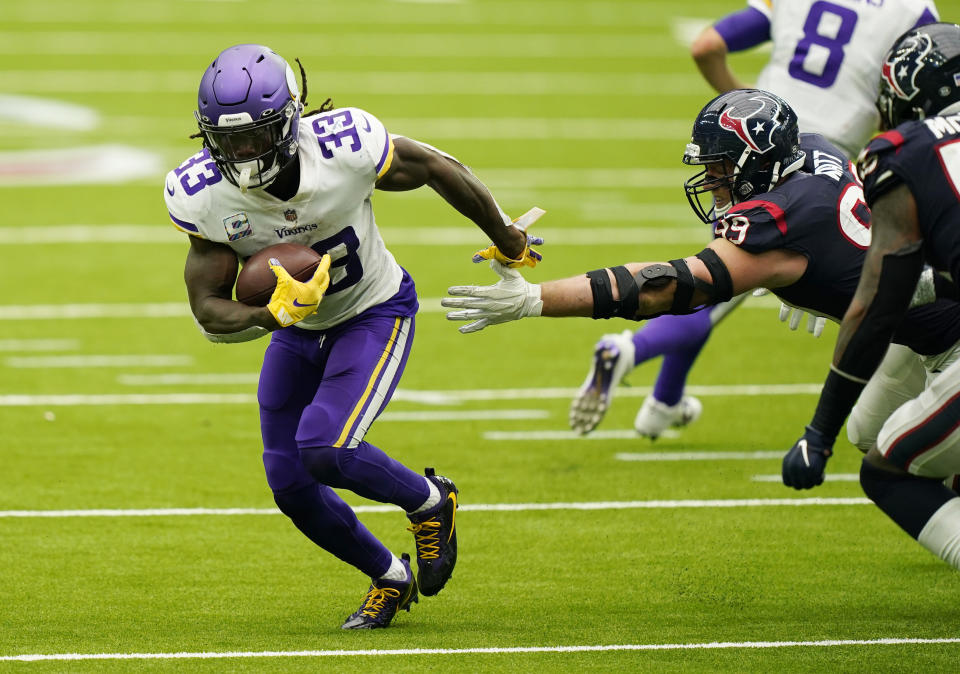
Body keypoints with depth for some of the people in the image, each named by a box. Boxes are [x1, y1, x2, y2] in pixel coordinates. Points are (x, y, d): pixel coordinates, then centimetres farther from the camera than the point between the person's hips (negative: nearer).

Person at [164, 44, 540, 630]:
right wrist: (272, 315, -40)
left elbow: (436, 169, -13)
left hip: (376, 315, -5)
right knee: (290, 484, 3)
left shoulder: (345, 150, -32)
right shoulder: (204, 195, -23)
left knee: (325, 450, -24)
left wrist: (506, 239, 4)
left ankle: (431, 503, 7)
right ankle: (391, 578, 29)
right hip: (299, 331, 5)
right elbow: (208, 308, -17)